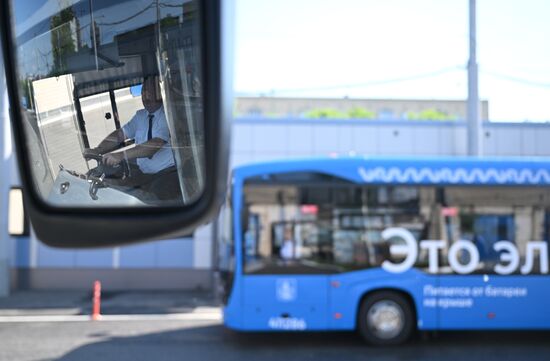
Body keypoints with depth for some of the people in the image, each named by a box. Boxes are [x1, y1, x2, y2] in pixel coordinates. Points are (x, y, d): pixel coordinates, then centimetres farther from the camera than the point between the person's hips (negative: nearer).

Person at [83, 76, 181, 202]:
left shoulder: (168, 115, -13)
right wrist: (96, 150, -14)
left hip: (168, 171, -6)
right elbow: (120, 134, 4)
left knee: (159, 192, -34)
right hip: (142, 172, 6)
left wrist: (121, 155, -37)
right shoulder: (140, 115, 12)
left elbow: (155, 144, -27)